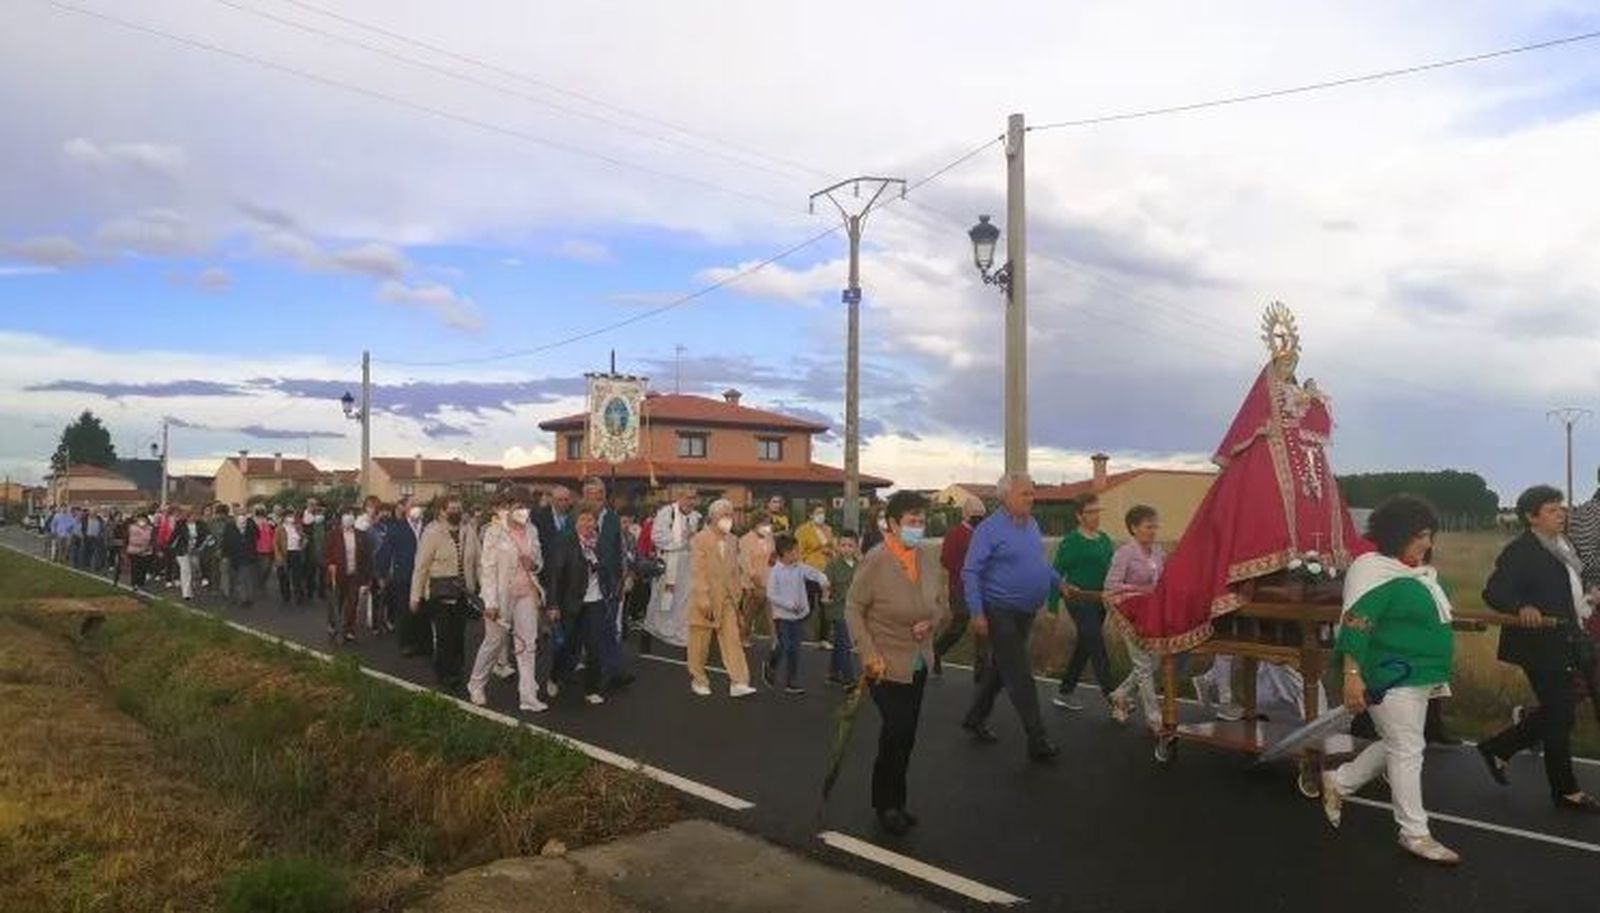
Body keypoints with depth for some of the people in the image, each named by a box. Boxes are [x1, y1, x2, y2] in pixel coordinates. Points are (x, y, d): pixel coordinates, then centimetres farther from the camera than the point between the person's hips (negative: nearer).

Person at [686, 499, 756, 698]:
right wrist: (704, 600, -19)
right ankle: (698, 680, 22)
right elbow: (698, 572, -14)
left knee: (733, 641, -4)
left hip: (727, 599, 5)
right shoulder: (700, 540, -9)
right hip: (705, 599, -5)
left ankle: (738, 683, -5)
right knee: (700, 643, 7)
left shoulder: (732, 541, 9)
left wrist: (737, 595, 10)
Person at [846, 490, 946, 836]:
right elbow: (853, 608, -12)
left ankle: (893, 803, 31)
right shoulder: (876, 560, -16)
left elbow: (938, 605, 11)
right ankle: (886, 804, 17)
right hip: (886, 666, -5)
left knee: (905, 737, 14)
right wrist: (868, 652, -19)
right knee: (896, 733, -6)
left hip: (918, 665, 6)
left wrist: (930, 621, -11)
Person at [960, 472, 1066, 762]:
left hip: (1026, 613, 8)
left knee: (999, 669, 17)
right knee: (1020, 676, -4)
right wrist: (977, 613, -22)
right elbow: (970, 573, -17)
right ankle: (1037, 741, 2)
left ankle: (975, 719, 33)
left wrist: (1061, 583, 19)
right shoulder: (990, 529, -15)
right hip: (1001, 614, -8)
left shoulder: (1032, 524, 9)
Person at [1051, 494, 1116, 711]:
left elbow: (1111, 569, 18)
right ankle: (1112, 697, -5)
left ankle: (1064, 693, 24)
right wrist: (1052, 607, -11)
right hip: (1079, 601, -7)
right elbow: (1056, 573, -9)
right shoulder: (1071, 541, -10)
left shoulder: (1104, 539, 11)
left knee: (1084, 647, 13)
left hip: (1099, 601, 8)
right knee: (1098, 648, -8)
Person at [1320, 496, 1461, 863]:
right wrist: (1352, 675, -30)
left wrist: (1438, 677, 25)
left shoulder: (1420, 572, 11)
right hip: (1391, 679, -10)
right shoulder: (1374, 571, -18)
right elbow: (1355, 625, -24)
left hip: (1417, 678, 10)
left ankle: (1338, 782, 35)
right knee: (1407, 752, -1)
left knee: (1395, 745, 20)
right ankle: (1415, 834, 10)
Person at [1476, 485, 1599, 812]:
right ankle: (1565, 791, 12)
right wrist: (1522, 607, -39)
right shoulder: (1520, 551, -16)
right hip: (1542, 645, -9)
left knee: (1553, 713, 15)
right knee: (1561, 716, 0)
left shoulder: (1563, 545, 12)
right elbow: (1493, 592, -24)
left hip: (1565, 643, 9)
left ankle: (1498, 749, 28)